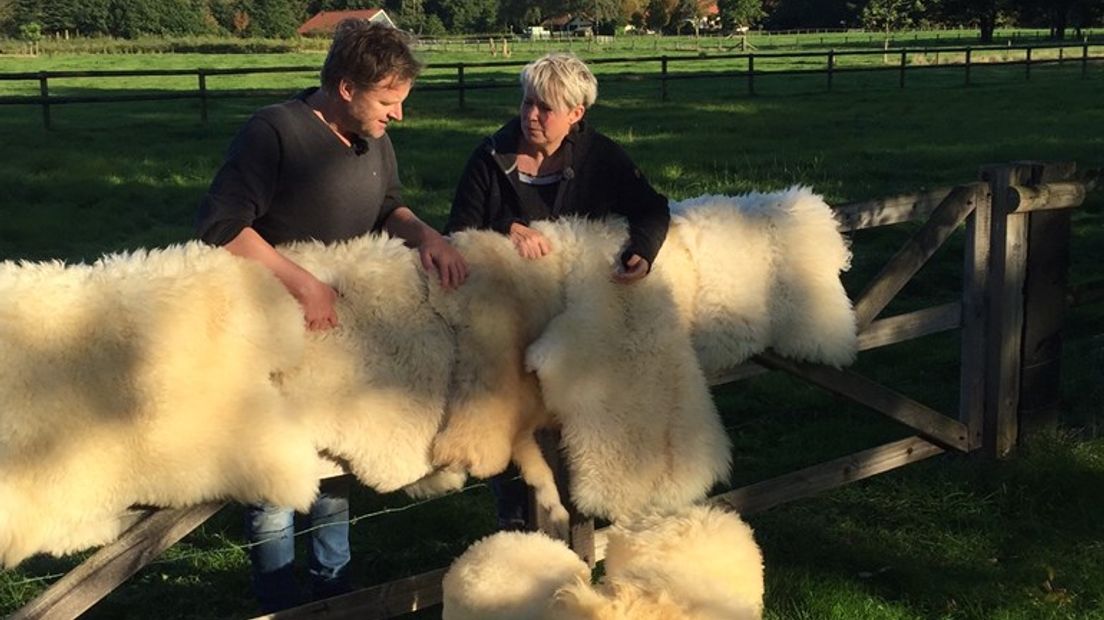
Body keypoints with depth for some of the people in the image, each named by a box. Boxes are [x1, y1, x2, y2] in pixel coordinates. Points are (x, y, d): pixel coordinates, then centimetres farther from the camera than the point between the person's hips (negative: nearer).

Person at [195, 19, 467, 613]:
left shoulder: (374, 141, 1)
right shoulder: (275, 132, -23)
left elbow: (388, 210, 9)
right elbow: (219, 225, -28)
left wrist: (426, 235, -14)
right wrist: (303, 282, -32)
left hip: (341, 329, 7)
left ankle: (333, 587, 36)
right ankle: (278, 604, 24)